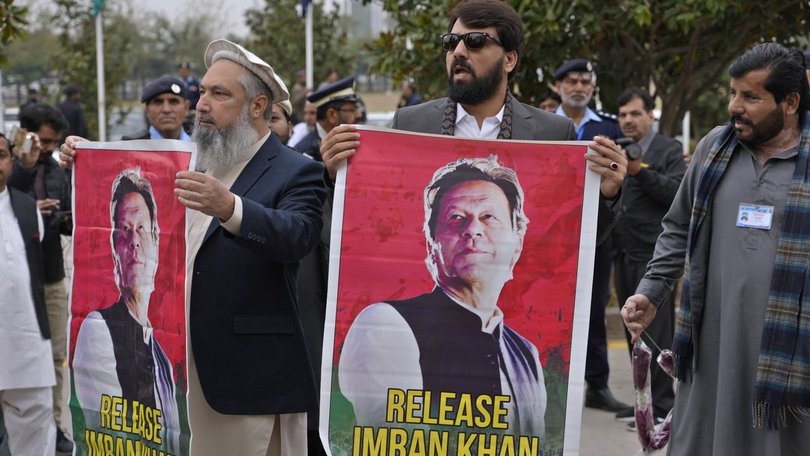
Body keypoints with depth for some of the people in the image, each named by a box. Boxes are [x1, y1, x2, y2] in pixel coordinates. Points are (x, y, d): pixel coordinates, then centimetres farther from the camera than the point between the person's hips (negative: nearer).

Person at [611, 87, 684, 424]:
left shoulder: (668, 150, 1)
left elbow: (678, 192, -12)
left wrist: (641, 172, -20)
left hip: (654, 254, -6)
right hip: (624, 254, 6)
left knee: (656, 332, -8)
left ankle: (662, 406, -5)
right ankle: (645, 399, 17)